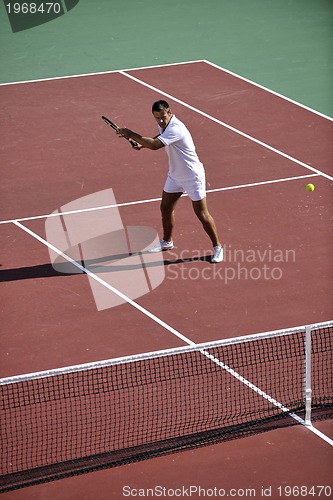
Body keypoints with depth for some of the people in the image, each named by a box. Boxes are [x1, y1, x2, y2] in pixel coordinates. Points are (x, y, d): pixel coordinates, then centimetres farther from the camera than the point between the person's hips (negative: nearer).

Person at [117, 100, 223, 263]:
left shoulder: (176, 129, -33)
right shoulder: (164, 125, -3)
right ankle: (167, 242, 36)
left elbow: (155, 145, -42)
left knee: (202, 214, -3)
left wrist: (131, 135, -32)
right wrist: (142, 143, 3)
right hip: (175, 175, 9)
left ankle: (217, 247, 12)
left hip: (192, 177, -9)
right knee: (166, 208, 15)